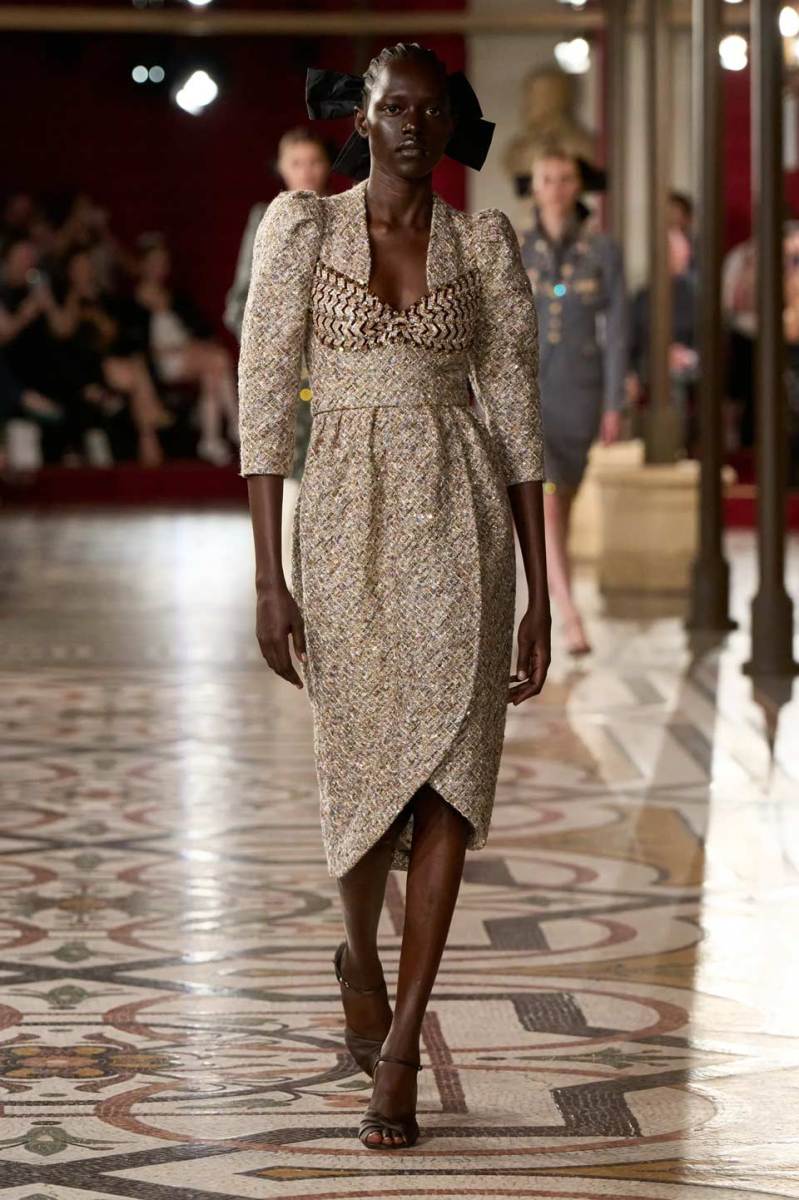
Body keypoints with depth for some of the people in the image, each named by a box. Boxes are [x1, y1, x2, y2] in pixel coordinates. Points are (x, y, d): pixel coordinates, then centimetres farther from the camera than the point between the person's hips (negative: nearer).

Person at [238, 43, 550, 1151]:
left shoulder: (485, 243, 5)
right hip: (346, 518, -1)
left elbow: (519, 416, 6)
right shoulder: (300, 227, 1)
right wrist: (270, 578, -7)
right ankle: (362, 954, 38)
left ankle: (398, 1050, -3)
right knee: (368, 769, 5)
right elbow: (264, 402, -1)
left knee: (448, 770, -8)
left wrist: (540, 595, 3)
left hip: (460, 518, 1)